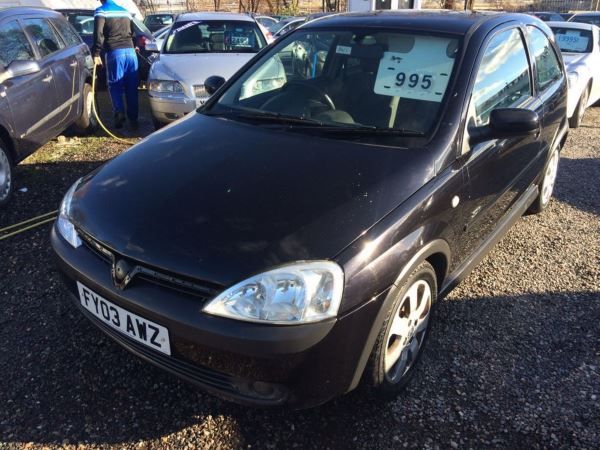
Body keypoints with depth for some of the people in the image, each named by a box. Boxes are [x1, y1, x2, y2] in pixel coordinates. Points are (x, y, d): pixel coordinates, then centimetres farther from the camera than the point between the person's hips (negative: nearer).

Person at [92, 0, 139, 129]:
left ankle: (119, 113, -16)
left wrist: (96, 53, -2)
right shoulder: (125, 11, 22)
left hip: (115, 52, -4)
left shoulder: (101, 11, 5)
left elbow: (98, 34, -5)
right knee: (132, 87, 6)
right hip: (131, 51, 4)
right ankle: (133, 118, 6)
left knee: (115, 86, 3)